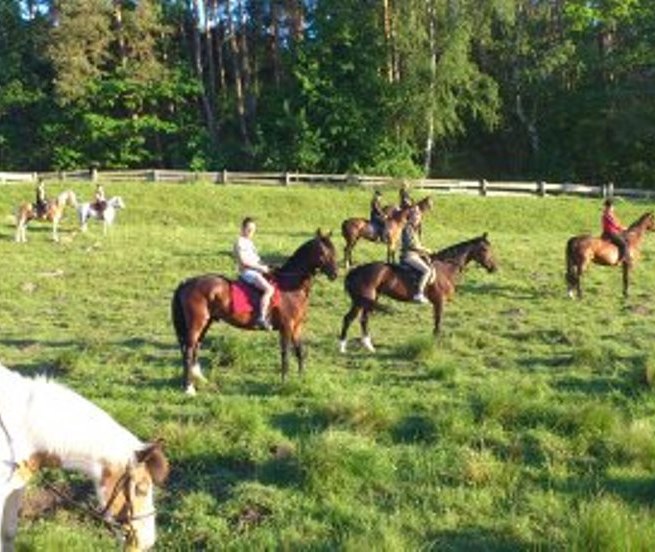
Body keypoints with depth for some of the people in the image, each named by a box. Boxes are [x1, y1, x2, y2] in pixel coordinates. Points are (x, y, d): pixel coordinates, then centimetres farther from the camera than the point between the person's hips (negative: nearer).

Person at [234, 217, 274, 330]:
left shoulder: (249, 242, 18)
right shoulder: (240, 242, -12)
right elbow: (244, 261, -20)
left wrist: (264, 267, 6)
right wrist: (261, 267, -19)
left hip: (256, 270, 10)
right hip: (247, 272, -10)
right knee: (269, 289, -26)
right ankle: (262, 318, -29)